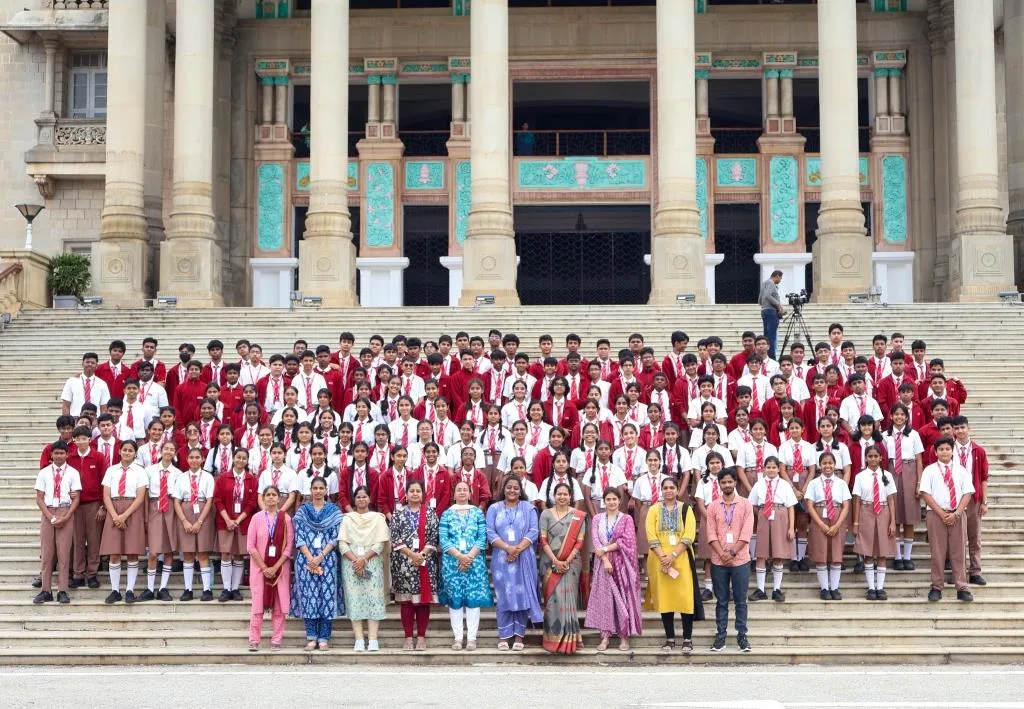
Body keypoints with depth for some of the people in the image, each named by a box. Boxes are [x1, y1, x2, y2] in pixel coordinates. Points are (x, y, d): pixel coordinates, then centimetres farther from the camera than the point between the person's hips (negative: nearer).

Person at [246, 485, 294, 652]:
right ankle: (254, 641, 1)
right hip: (259, 567, 0)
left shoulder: (286, 519, 1)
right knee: (258, 605, -2)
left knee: (279, 605, 1)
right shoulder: (257, 518, 1)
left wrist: (275, 567, -10)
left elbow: (289, 546, -2)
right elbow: (250, 546, -1)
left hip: (280, 567, 0)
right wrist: (264, 567, -8)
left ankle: (276, 640, 6)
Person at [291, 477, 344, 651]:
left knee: (327, 596, -3)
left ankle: (324, 638, 1)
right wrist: (310, 558, -11)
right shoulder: (302, 511, 8)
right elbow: (299, 538, 2)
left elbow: (335, 538, -1)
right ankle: (311, 638, 4)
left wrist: (320, 557, -11)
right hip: (306, 559, 1)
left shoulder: (334, 511, 5)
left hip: (327, 559, -1)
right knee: (308, 596, -2)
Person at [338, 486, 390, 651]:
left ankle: (372, 640, -11)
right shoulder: (347, 519, 12)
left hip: (372, 562, -1)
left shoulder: (377, 518, 9)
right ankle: (359, 640, -6)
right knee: (354, 599, -5)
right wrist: (355, 560, -12)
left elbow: (380, 543, 0)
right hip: (351, 562, 1)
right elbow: (342, 543, 2)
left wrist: (364, 559, -10)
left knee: (373, 599, -8)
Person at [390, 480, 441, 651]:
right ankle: (408, 637, 5)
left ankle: (421, 637, 6)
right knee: (406, 600, 0)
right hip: (404, 562, 0)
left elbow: (434, 537, 1)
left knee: (424, 599, 0)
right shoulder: (398, 513, 6)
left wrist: (422, 554, -12)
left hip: (426, 561, 0)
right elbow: (395, 538, -2)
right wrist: (411, 555, -12)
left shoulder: (430, 512, 7)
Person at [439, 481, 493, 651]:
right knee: (454, 599, -1)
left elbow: (482, 538, 0)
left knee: (474, 598, -4)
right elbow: (444, 540, -2)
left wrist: (470, 556, -13)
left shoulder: (478, 513, 8)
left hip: (475, 561, 0)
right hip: (452, 562, 0)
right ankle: (458, 638, 3)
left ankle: (472, 638, -2)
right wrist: (459, 556, -14)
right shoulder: (447, 514, 7)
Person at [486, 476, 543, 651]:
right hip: (501, 558, 0)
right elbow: (490, 533, -2)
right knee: (504, 596, -1)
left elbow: (533, 532, -2)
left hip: (524, 559, 0)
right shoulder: (494, 508, 8)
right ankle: (504, 636, 4)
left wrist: (518, 549, -15)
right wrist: (507, 548, -16)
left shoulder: (528, 508, 8)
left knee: (522, 595, -1)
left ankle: (519, 636, 4)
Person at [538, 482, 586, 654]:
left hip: (570, 563, 0)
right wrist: (555, 561, -11)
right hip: (550, 563, 0)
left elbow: (579, 542, 0)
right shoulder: (546, 514, 5)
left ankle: (568, 638, 2)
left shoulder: (578, 516, 5)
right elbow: (543, 540, -1)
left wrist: (567, 561, -10)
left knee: (567, 598, -4)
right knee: (553, 599, -3)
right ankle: (553, 638, 1)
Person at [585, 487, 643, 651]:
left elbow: (627, 541, -9)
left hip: (622, 564, -2)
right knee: (604, 598, 0)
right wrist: (605, 559, -14)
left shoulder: (626, 519, 3)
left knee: (623, 597, -2)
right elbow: (595, 541, -2)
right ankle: (605, 636, 2)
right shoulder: (597, 518, 8)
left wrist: (605, 549, -12)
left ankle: (624, 637, 2)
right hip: (603, 563, 2)